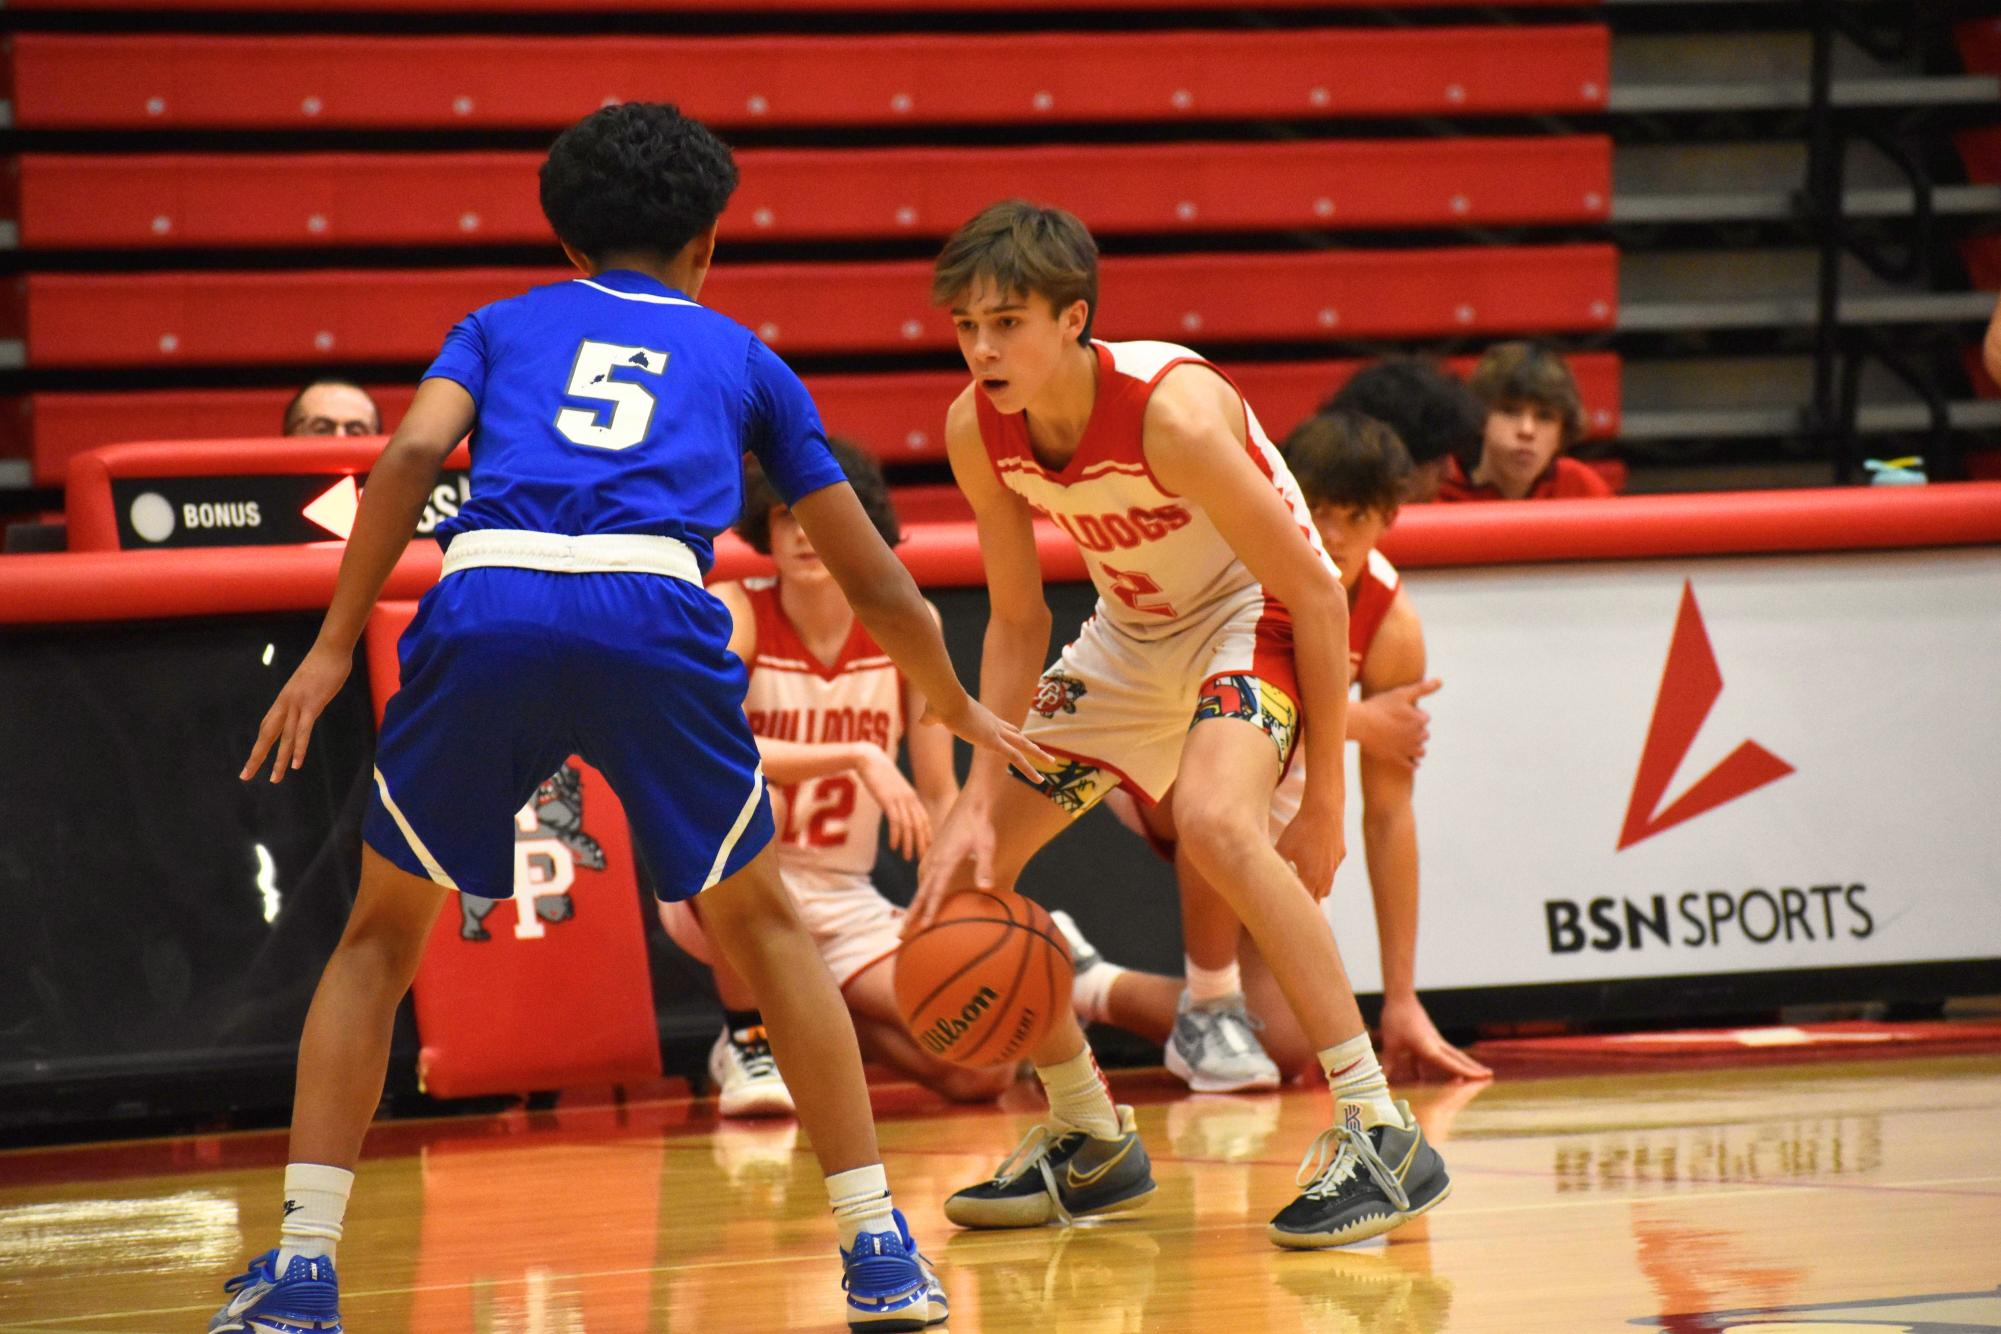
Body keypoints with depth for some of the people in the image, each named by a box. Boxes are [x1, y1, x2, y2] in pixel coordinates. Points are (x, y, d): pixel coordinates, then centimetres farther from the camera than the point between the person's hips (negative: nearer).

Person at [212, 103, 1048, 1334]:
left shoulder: (507, 324, 29)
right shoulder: (743, 358, 30)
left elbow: (414, 454, 7)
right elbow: (879, 590, 34)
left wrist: (334, 650, 8)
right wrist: (960, 711, 50)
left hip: (486, 600, 0)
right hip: (654, 611, 0)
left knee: (383, 932, 19)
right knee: (761, 923, 22)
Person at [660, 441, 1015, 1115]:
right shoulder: (734, 611, -13)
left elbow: (938, 796, 3)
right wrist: (859, 758, -38)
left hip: (846, 907, 3)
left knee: (983, 1066, -17)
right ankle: (746, 1041, -17)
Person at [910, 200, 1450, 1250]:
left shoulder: (1172, 410, -33)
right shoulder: (978, 429, -14)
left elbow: (1314, 588, -25)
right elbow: (1016, 623, -2)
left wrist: (1324, 796, -23)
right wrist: (980, 804, -13)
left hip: (1256, 613, -7)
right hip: (1133, 633, 8)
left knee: (1214, 819, -36)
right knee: (963, 864, 3)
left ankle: (1380, 1134, -29)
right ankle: (1092, 1143, 20)